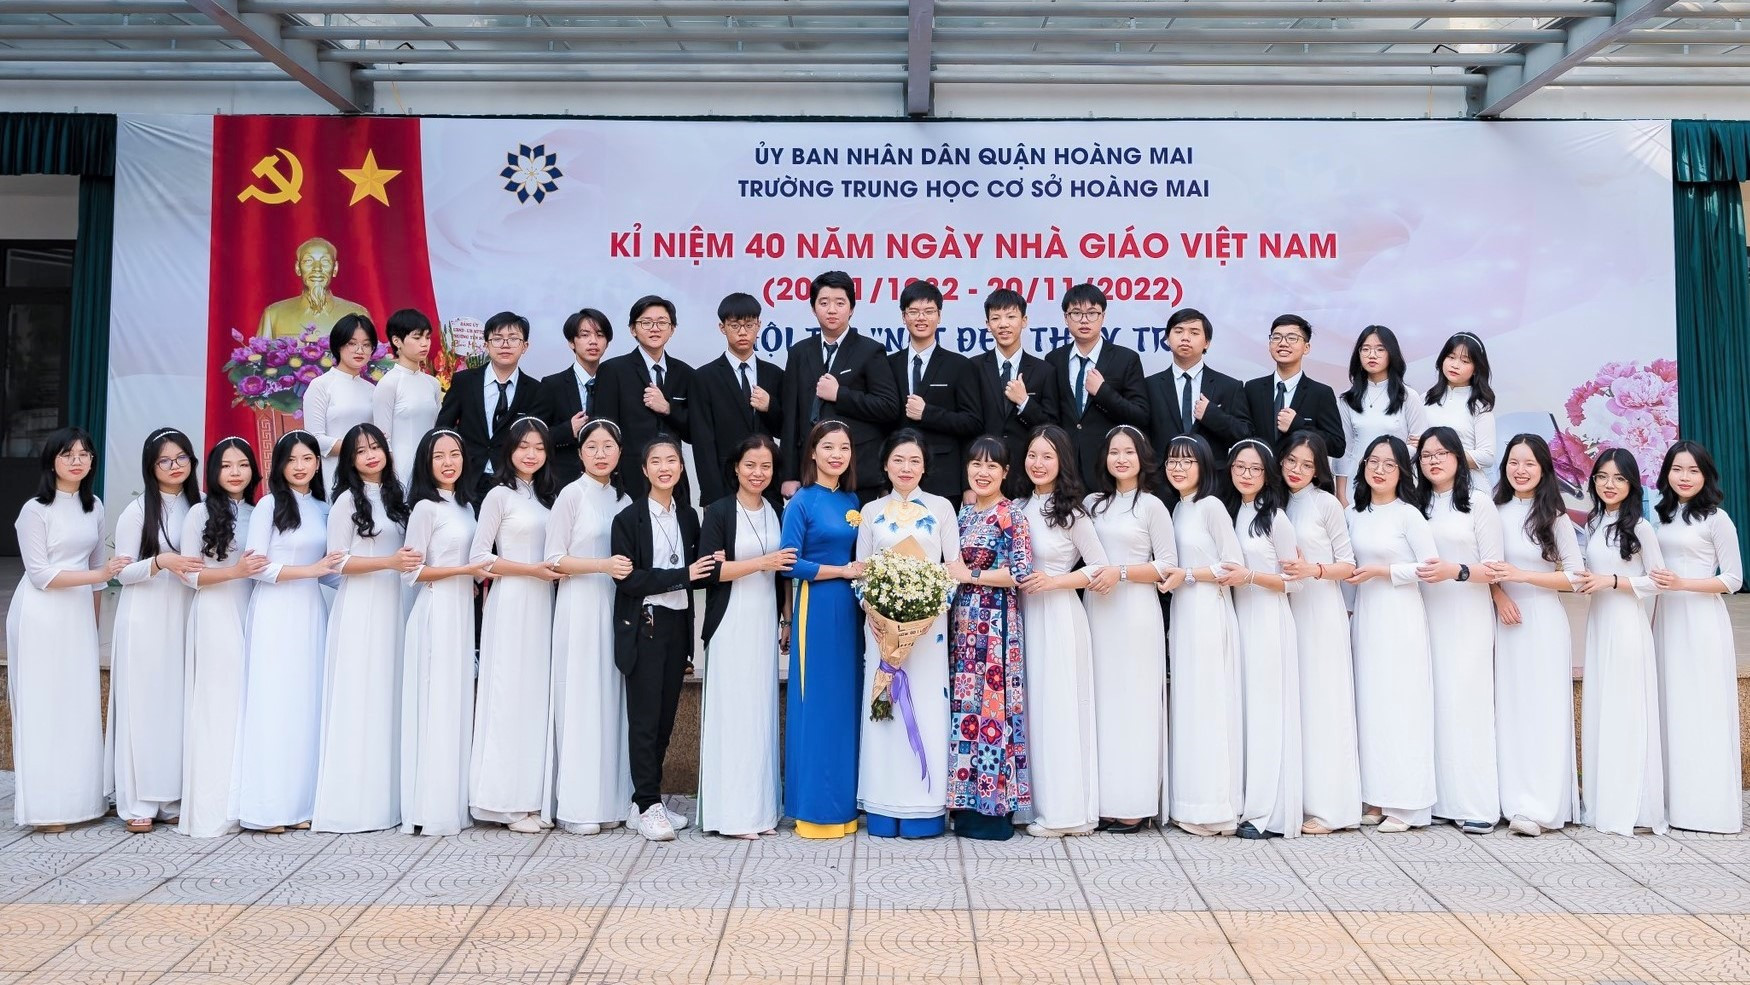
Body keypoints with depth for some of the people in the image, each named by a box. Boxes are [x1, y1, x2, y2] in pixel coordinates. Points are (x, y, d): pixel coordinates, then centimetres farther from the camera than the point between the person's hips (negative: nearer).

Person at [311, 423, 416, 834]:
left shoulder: (395, 496, 15)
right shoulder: (347, 499, -3)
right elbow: (338, 561, -8)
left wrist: (412, 562, 7)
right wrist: (390, 561, -16)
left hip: (392, 604, 6)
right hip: (360, 606, -6)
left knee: (388, 696, 6)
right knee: (358, 699, -4)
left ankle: (384, 797, 12)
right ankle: (352, 802, 2)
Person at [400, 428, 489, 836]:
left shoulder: (466, 506, 14)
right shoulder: (425, 508, -8)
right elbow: (411, 571, -11)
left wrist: (477, 582, 6)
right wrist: (466, 570, -14)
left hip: (462, 612, 7)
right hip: (435, 613, -7)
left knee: (458, 703, 8)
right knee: (436, 703, -6)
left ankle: (454, 803, 14)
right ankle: (431, 809, 1)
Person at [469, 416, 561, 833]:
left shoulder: (547, 496, 16)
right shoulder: (500, 495, -2)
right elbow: (478, 557, -6)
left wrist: (556, 569, 4)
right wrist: (531, 570, -12)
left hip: (543, 604, 6)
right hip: (510, 604, -6)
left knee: (539, 695, 5)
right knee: (510, 695, -4)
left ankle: (535, 798, 11)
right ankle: (509, 803, 3)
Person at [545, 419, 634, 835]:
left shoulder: (623, 499, 12)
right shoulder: (572, 494, -2)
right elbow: (554, 559, -6)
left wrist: (629, 569, 1)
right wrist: (603, 566, -16)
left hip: (616, 609, 5)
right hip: (580, 608, -5)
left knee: (612, 699, 5)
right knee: (580, 700, -3)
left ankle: (609, 801, 12)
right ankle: (576, 805, 4)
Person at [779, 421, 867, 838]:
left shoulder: (852, 501, 12)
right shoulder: (802, 502, -6)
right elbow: (791, 564, -12)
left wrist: (864, 573, -1)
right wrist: (844, 571, -11)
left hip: (849, 609, 6)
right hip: (816, 609, -6)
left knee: (847, 702, 9)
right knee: (816, 704, -2)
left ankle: (845, 802, 19)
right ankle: (814, 807, 7)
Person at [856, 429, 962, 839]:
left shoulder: (941, 507, 7)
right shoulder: (871, 511, 11)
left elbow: (954, 564, 3)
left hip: (929, 620, -1)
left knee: (926, 705, -2)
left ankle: (925, 807, 6)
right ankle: (885, 808, 8)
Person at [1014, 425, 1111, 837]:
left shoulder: (1071, 513, -6)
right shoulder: (1019, 508, 9)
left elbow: (1100, 568, -3)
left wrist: (1053, 581, -14)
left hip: (1059, 616, -6)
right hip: (1025, 614, 6)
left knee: (1058, 706, -1)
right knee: (1031, 706, 8)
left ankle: (1065, 811, 8)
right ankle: (1038, 803, 17)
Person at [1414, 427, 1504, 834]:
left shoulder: (1479, 503, 3)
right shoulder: (1415, 505, 14)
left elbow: (1494, 569, -1)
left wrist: (1455, 571, -16)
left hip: (1468, 617, -4)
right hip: (1426, 614, 4)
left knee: (1466, 702, -9)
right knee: (1430, 701, -1)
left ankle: (1477, 805, -4)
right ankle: (1437, 799, 5)